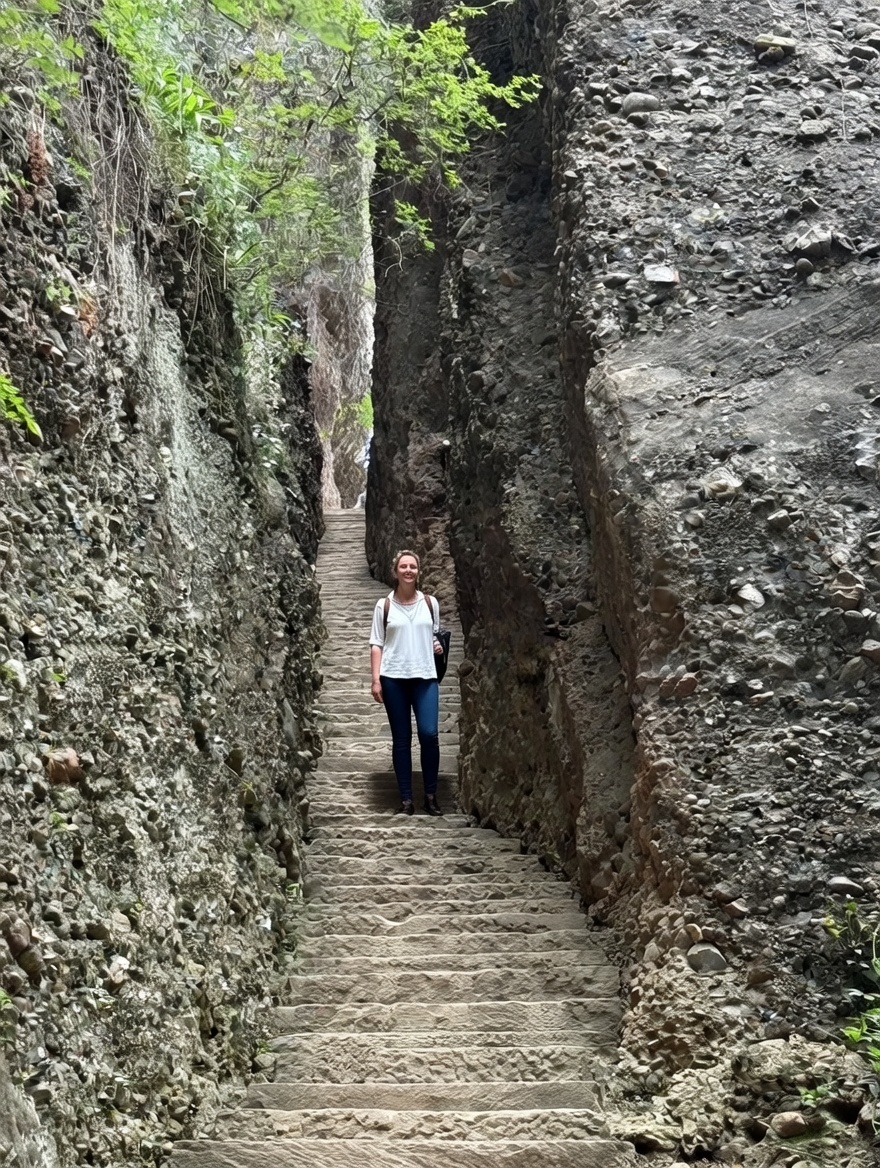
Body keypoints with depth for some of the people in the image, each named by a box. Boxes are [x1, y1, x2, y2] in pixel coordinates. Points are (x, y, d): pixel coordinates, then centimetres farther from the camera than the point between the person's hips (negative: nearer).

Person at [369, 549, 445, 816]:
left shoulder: (430, 603, 8)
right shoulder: (384, 606, 3)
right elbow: (376, 643, 3)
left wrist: (438, 645, -2)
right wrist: (376, 679, -4)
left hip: (425, 676, 1)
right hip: (393, 678, -1)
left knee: (429, 734, -10)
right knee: (401, 739, 3)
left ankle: (431, 795, 5)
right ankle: (406, 798, 9)